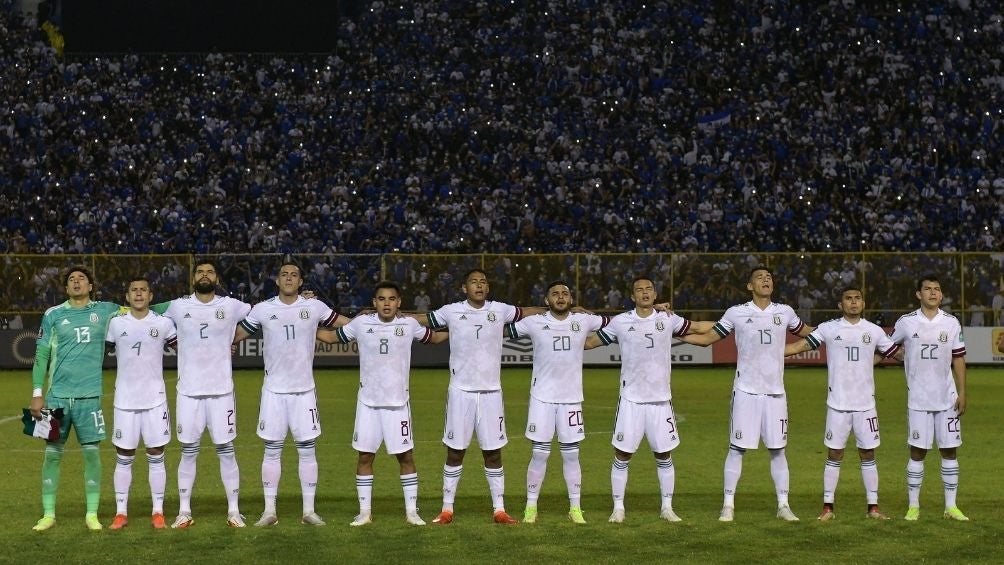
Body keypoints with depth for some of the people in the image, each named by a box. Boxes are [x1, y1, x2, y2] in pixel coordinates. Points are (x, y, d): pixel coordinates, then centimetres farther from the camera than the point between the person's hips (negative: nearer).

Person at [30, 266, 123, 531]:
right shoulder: (53, 315, 5)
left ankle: (92, 514, 10)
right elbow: (41, 356, 5)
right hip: (57, 395, 0)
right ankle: (48, 514, 11)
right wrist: (37, 394, -1)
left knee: (91, 452, 1)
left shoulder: (105, 311, 7)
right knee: (52, 453, 3)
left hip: (89, 396, 0)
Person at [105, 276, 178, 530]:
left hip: (155, 399, 0)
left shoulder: (163, 323, 1)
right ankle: (121, 513, 12)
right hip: (125, 401, 0)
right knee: (123, 458, 5)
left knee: (156, 457, 4)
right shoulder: (116, 323, 1)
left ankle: (158, 512, 10)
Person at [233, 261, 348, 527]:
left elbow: (346, 325, 10)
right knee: (272, 451, 3)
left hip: (304, 390, 0)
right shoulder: (263, 309, -1)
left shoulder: (314, 307, 0)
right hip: (274, 390, 0)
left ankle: (309, 511, 10)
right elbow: (237, 335, 9)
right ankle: (269, 511, 9)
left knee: (308, 450, 3)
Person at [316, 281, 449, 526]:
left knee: (406, 456, 2)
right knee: (365, 456, 3)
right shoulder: (361, 323, -2)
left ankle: (412, 511, 11)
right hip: (368, 402, 0)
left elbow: (434, 338, 18)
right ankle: (364, 512, 13)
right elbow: (332, 336, 13)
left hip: (398, 402, 0)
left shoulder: (409, 324, 0)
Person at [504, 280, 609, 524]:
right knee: (539, 454, -1)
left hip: (572, 398, 2)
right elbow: (503, 330, 7)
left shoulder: (583, 321, 2)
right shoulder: (534, 323, -3)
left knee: (571, 454, 6)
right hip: (542, 397, -2)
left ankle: (575, 508, 14)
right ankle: (531, 507, 9)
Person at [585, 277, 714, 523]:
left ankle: (667, 508, 18)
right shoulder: (620, 322, -1)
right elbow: (590, 342, 9)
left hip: (661, 399, 1)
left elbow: (698, 327, 15)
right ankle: (618, 508, 11)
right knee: (622, 455, 0)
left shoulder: (668, 319, 3)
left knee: (664, 456, 7)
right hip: (631, 399, -1)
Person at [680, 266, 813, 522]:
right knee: (737, 448, 0)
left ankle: (783, 505, 13)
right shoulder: (736, 313, 0)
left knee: (777, 449, 6)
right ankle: (728, 504, 7)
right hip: (745, 390, -2)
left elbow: (807, 333, 24)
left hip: (775, 392, 2)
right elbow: (708, 338, 7)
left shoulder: (785, 312, 7)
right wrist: (674, 334, -1)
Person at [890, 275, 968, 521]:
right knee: (917, 451, 0)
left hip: (947, 398, 2)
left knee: (950, 450, 4)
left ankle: (951, 506, 11)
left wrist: (962, 393, 0)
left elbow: (958, 359, 5)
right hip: (918, 399, -2)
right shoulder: (906, 322, -2)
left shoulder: (952, 323, 3)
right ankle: (913, 506, 8)